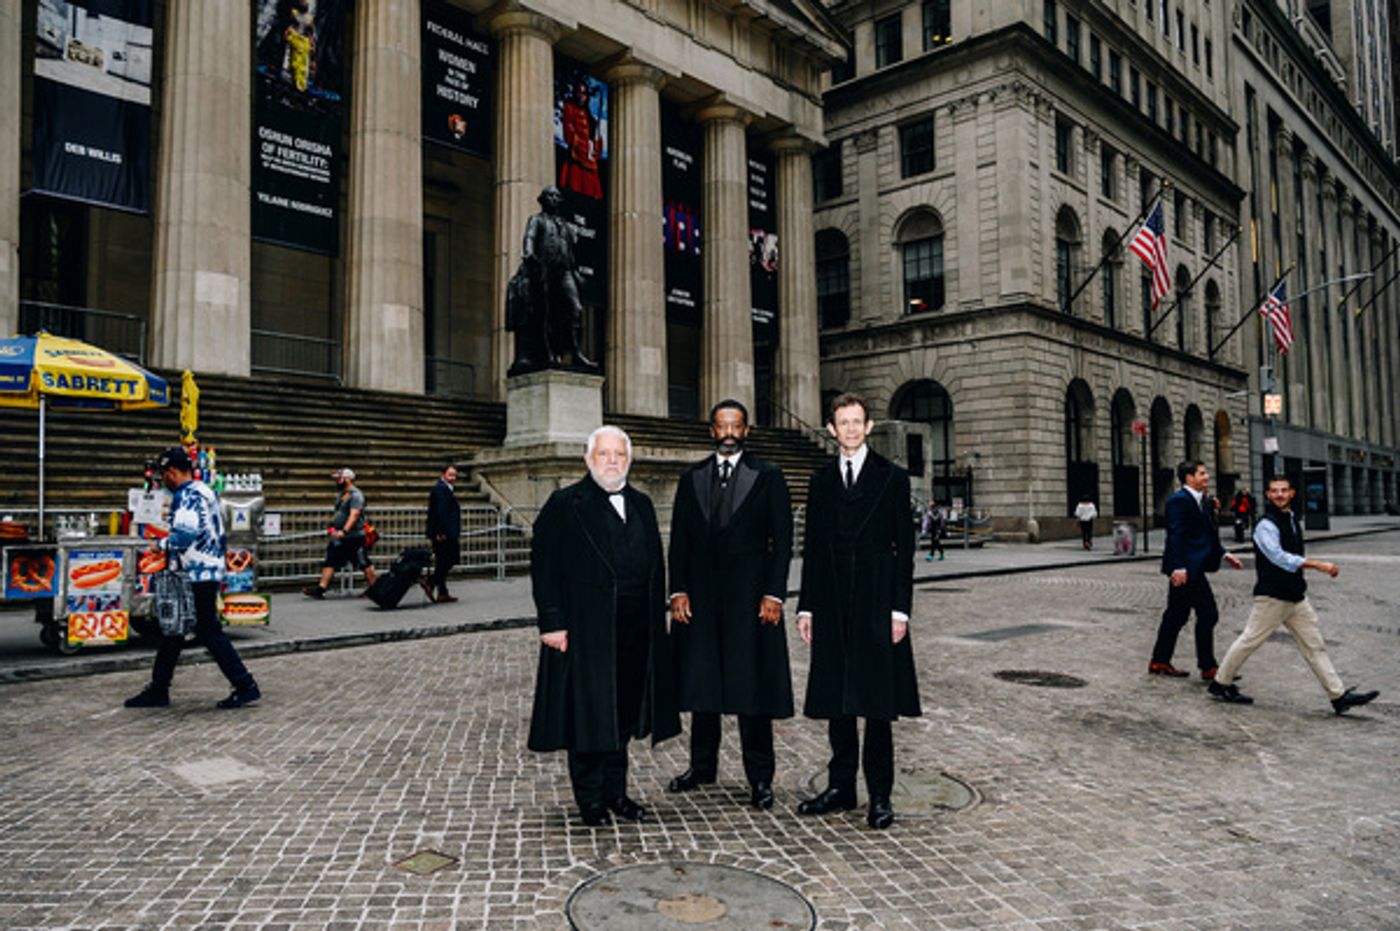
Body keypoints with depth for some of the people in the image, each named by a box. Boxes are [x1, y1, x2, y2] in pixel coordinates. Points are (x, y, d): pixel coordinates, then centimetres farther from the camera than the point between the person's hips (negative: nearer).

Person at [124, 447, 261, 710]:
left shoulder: (188, 495, -15)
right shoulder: (203, 491, 17)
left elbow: (185, 534, -28)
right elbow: (212, 534, 22)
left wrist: (162, 543, -10)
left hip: (198, 578, -10)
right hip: (208, 573, 10)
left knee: (209, 633, -6)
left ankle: (246, 687, -2)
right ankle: (158, 690, 23)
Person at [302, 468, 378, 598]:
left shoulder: (356, 495, -14)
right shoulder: (342, 494, 16)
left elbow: (354, 514, -25)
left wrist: (344, 531, -34)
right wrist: (333, 527, 17)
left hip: (354, 537, -9)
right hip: (340, 538, 9)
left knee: (364, 563, -2)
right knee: (330, 562, 3)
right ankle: (321, 588, 2)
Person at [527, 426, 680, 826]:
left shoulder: (641, 505, 14)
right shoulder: (565, 505, -4)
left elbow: (655, 565, 16)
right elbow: (543, 565, -8)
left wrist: (656, 621, 10)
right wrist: (552, 621, -15)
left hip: (635, 629, 5)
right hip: (585, 629, -5)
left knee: (623, 712, 13)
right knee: (589, 714, 3)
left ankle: (616, 792, 26)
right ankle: (591, 798, 19)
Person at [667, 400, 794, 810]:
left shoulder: (768, 477, 2)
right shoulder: (692, 478, 11)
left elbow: (782, 540, -1)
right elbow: (679, 539, 9)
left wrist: (774, 593, -10)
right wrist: (678, 590, -1)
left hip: (750, 595, -3)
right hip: (700, 595, 3)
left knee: (752, 682, 0)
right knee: (701, 681, 11)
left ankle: (760, 777, 11)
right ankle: (703, 765, 27)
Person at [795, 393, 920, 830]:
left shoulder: (892, 477, 1)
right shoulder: (821, 480, 11)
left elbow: (904, 547, -2)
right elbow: (812, 547, 11)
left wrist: (900, 609, -8)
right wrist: (806, 607, 6)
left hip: (877, 605, -3)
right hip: (832, 605, 4)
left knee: (877, 704, 2)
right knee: (836, 700, 10)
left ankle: (879, 796, 13)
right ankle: (840, 787, 22)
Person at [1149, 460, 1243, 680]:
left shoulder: (1203, 502, 17)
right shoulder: (1179, 500, -13)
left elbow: (1207, 535, 22)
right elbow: (1175, 535, -21)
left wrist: (1224, 554, 10)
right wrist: (1178, 567, -26)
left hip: (1191, 568, 10)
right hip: (1187, 567, -10)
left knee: (1177, 615, 13)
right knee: (1208, 614, -5)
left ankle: (1160, 662, 21)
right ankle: (1208, 667, 4)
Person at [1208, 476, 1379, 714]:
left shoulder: (1294, 520, 12)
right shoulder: (1266, 525, -15)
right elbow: (1280, 557, -26)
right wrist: (1319, 565, -29)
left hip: (1296, 596, 8)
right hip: (1272, 596, -8)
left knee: (1314, 645, 8)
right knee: (1249, 640, -1)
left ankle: (1339, 696, 11)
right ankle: (1221, 684, 11)